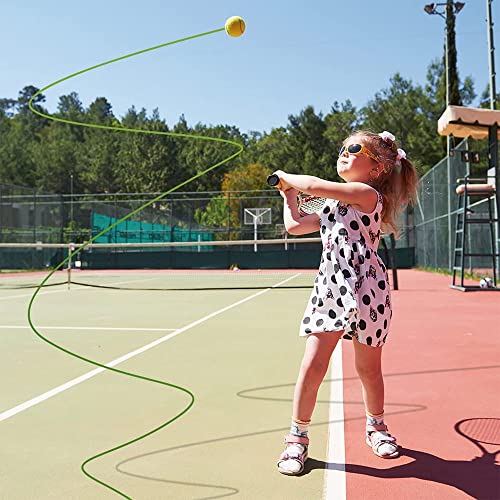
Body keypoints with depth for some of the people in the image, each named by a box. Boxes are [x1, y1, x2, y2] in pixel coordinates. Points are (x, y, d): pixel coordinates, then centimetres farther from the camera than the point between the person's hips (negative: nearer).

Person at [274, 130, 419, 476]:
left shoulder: (367, 193, -6)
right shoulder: (333, 203, 20)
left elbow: (313, 185, -14)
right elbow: (294, 226, 21)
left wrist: (286, 176, 4)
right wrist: (288, 194, 29)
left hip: (366, 292, -5)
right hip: (330, 290, 6)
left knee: (369, 368, 11)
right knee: (313, 365, -3)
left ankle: (376, 427, 36)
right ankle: (298, 438, 9)